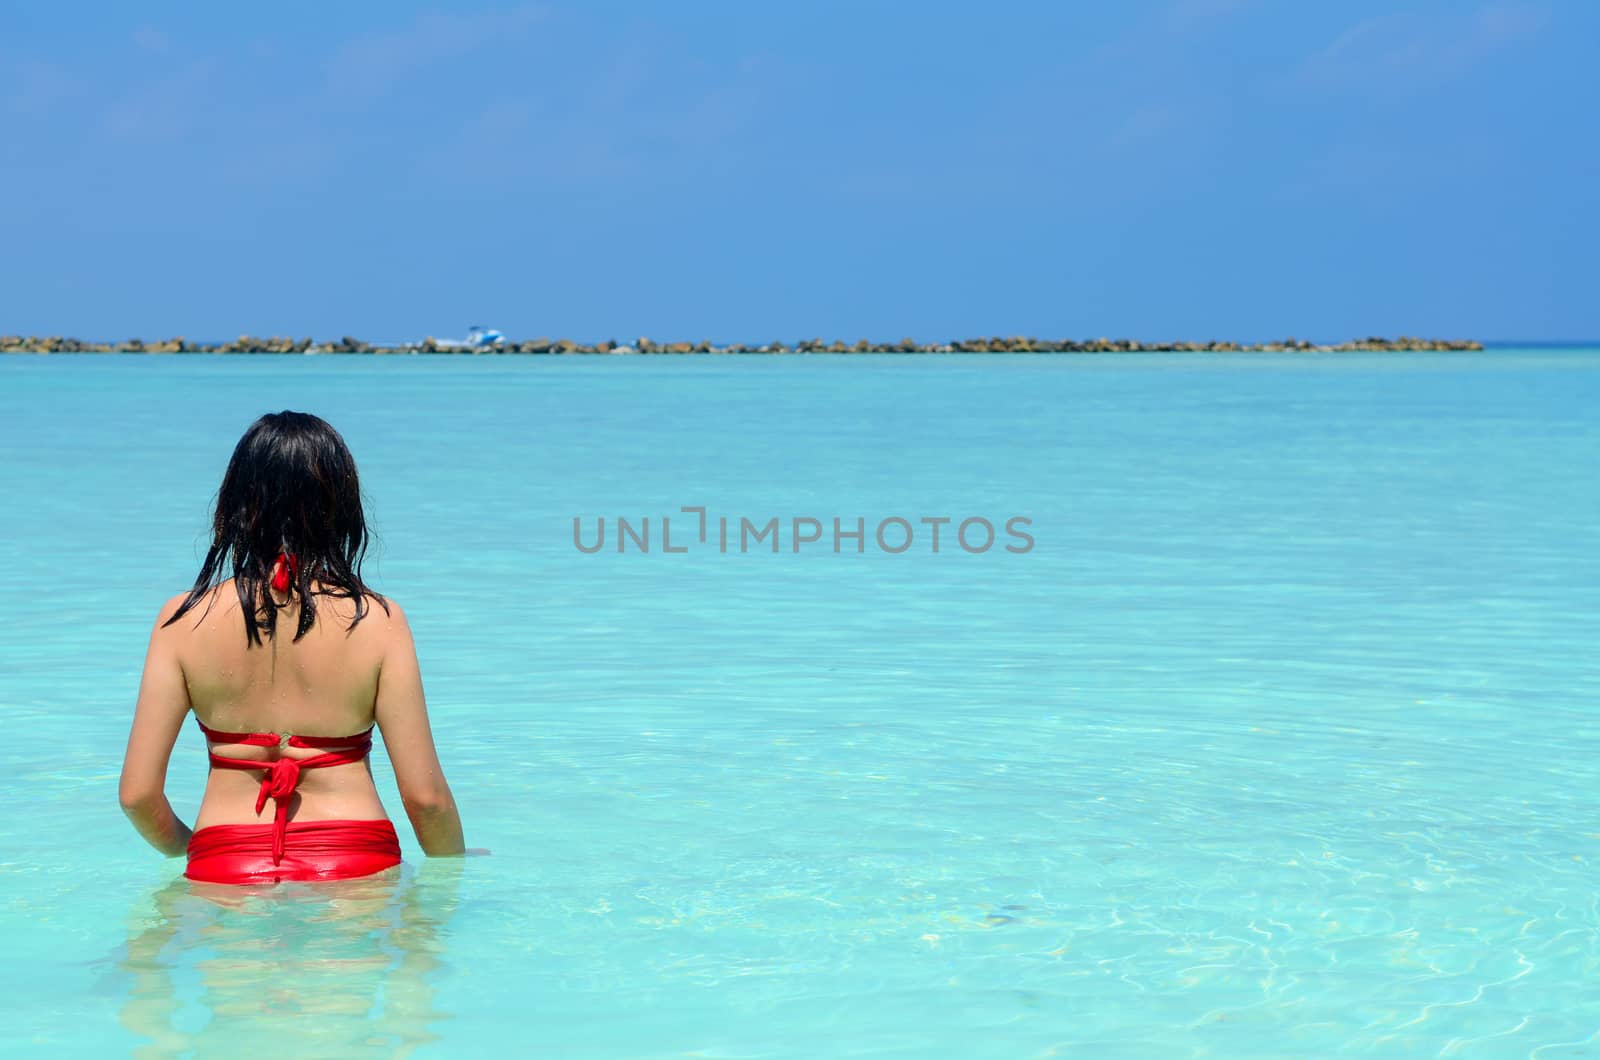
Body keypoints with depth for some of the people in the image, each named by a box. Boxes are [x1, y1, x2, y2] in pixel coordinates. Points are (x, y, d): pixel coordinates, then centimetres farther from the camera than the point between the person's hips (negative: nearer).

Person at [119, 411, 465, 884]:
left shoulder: (184, 619, 1)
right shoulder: (377, 621, -3)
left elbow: (137, 793, 1)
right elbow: (426, 796, -3)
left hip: (225, 878, 2)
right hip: (355, 866, -1)